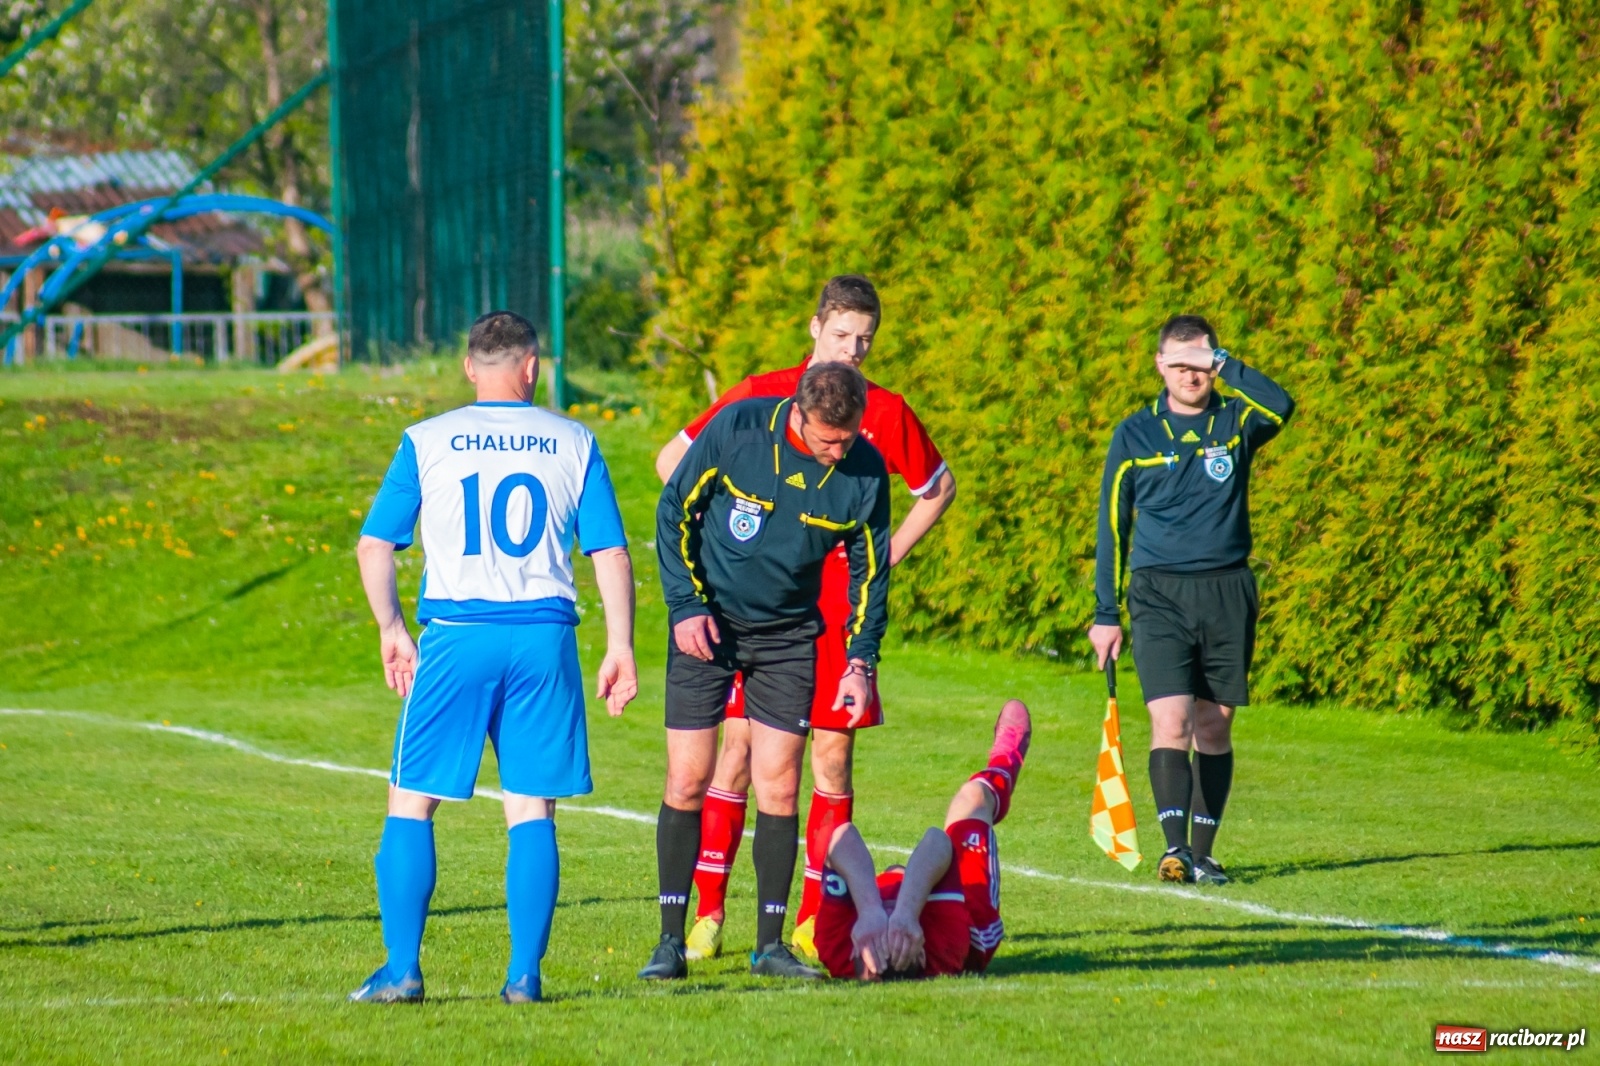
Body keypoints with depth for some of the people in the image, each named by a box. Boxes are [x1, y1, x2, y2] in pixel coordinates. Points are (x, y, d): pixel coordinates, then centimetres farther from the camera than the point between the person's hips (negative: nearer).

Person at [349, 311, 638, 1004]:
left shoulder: (426, 442, 6)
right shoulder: (573, 444, 8)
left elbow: (374, 545, 6)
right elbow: (611, 554, 4)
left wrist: (391, 629, 17)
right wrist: (621, 648, 7)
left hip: (456, 636, -1)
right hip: (544, 639, 1)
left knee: (411, 803, 6)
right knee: (532, 811, 7)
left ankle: (401, 971, 1)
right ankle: (524, 974, 2)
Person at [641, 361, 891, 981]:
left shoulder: (866, 472, -9)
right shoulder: (737, 429, -16)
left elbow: (869, 570, 4)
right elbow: (674, 510, -4)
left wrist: (861, 660, -2)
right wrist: (687, 604, -9)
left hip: (788, 637, 2)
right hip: (707, 625, -2)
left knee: (778, 787, -3)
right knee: (688, 782, -4)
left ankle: (770, 944, 6)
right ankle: (671, 941, 4)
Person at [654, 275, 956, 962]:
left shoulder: (886, 413, 5)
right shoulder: (759, 396, 1)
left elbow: (938, 487, 20)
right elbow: (672, 459, 10)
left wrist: (886, 556, 9)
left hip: (841, 606, 2)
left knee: (833, 759, 1)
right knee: (737, 753, -4)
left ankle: (812, 921, 7)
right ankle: (708, 914, 0)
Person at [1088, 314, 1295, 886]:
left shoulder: (1236, 422, 5)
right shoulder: (1134, 435, 6)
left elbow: (1281, 406, -19)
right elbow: (1113, 526, 9)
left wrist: (1221, 363, -22)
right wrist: (1106, 614, 6)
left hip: (1227, 592, 1)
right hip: (1159, 596, -1)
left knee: (1214, 727, 6)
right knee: (1170, 723, -15)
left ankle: (1202, 852, 15)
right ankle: (1174, 847, -21)